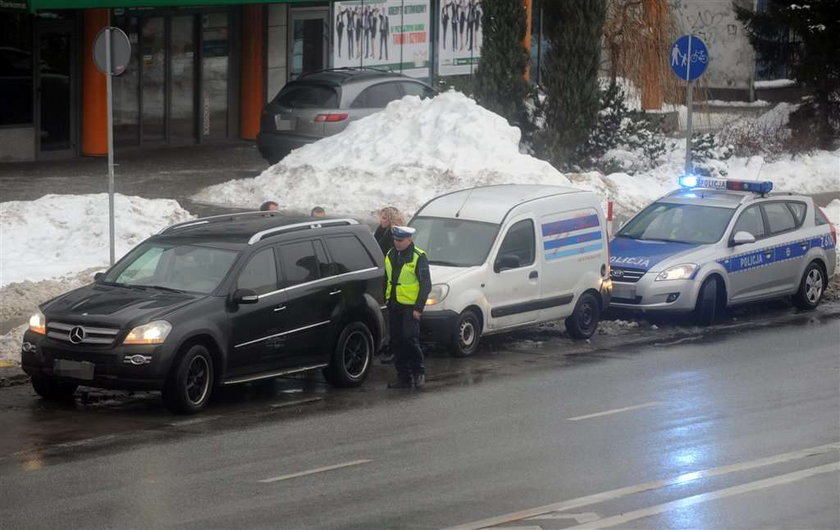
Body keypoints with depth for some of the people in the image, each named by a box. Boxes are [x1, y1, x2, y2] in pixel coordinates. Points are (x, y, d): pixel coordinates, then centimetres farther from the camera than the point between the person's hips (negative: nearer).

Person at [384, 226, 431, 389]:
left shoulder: (418, 257, -9)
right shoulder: (390, 256, 12)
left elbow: (425, 285, -9)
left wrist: (419, 308, -13)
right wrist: (385, 300, 14)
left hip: (410, 307, -7)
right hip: (393, 306, 7)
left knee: (410, 340, -11)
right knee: (397, 343, 6)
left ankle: (419, 373, 2)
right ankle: (403, 376, 12)